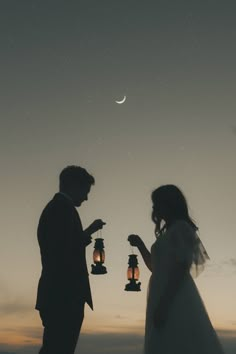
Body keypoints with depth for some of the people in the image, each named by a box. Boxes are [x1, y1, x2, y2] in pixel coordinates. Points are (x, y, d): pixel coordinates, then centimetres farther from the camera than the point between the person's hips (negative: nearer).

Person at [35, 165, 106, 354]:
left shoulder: (52, 207, 19)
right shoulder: (64, 208, -12)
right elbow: (64, 253, -21)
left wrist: (88, 231, 27)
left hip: (55, 295, 10)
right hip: (65, 296, -10)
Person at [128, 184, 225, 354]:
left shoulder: (180, 227, -4)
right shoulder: (171, 232, 22)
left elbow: (181, 268, -15)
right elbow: (156, 267, 31)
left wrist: (163, 303, -21)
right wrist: (140, 244, 22)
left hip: (174, 300, -9)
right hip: (168, 300, 9)